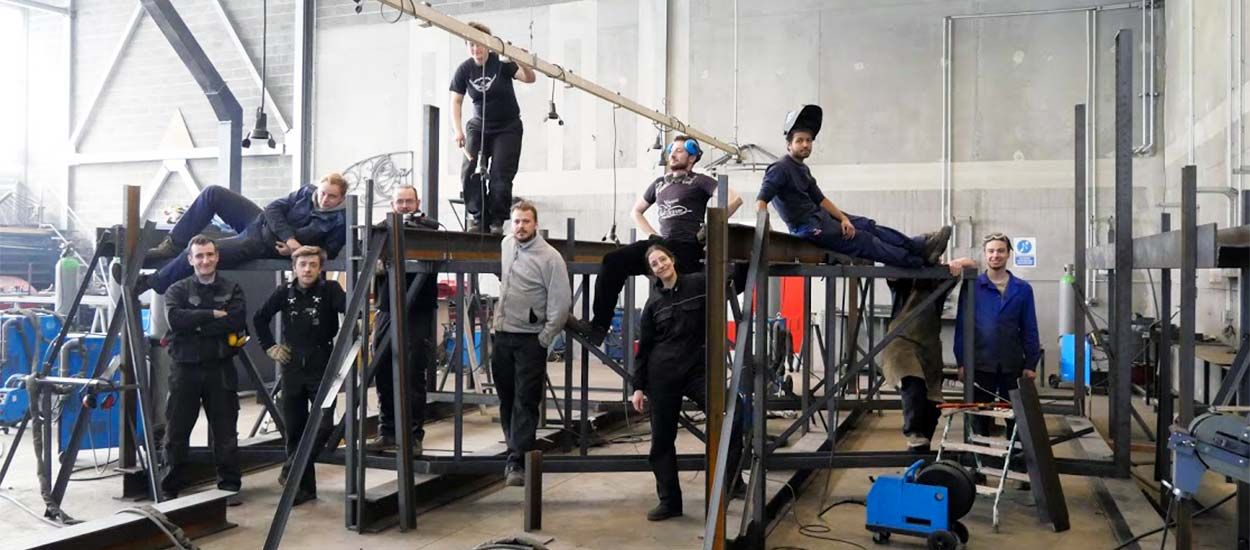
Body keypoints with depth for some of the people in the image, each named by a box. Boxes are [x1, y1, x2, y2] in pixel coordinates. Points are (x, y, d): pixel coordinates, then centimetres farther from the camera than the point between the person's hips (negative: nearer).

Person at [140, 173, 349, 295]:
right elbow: (273, 209, -2)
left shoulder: (339, 221, -13)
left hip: (264, 246, -6)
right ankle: (173, 244, 3)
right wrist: (289, 237, -17)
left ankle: (151, 282, 5)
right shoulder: (307, 192, 0)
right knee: (212, 193, -6)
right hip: (258, 221, 6)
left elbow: (329, 251, -13)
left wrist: (296, 250, -22)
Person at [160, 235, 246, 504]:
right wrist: (213, 314, -15)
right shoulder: (177, 290, 6)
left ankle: (229, 486, 15)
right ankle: (171, 489, 16)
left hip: (220, 369, 0)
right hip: (185, 369, 0)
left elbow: (237, 321, -11)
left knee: (225, 432, 5)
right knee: (176, 432, 5)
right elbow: (175, 318, -14)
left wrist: (195, 326, -12)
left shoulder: (232, 289, 7)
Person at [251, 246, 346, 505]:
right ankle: (304, 486, 18)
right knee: (295, 430, 7)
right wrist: (269, 347, 10)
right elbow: (259, 318, 17)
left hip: (322, 369, -3)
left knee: (323, 426, -12)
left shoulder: (330, 289, -7)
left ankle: (291, 472, 8)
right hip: (292, 369, 3)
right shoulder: (284, 292, 2)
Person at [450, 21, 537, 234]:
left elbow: (529, 78, -25)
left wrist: (521, 63, -46)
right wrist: (458, 130, -13)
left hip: (508, 127, -3)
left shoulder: (501, 63, -13)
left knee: (500, 175, -9)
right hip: (479, 126, 3)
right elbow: (456, 101, -2)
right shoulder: (464, 70, -5)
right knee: (470, 170, -11)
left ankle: (497, 220, 1)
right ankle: (477, 216, -1)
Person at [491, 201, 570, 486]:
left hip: (530, 339, -6)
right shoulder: (506, 244, 8)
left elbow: (561, 301, -14)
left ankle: (517, 461, -6)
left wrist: (545, 337, -13)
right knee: (506, 397, 13)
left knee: (525, 401, -7)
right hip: (502, 334, 7)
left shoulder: (550, 257, -12)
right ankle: (516, 449, 27)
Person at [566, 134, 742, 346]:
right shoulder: (660, 183, 23)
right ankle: (598, 326, -15)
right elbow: (636, 211, 36)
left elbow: (735, 199, -9)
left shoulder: (699, 182, 5)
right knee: (612, 260, -13)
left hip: (687, 247, -6)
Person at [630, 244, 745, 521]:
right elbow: (644, 347, 9)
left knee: (731, 418, -21)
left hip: (698, 368, -2)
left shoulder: (698, 283, 1)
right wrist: (638, 387, 6)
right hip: (662, 374, 2)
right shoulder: (653, 302, 6)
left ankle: (731, 480, -1)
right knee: (662, 440, 4)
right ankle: (669, 501, 17)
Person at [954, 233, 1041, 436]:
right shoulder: (972, 287, -1)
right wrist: (962, 362, -5)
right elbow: (962, 326, -1)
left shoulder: (1023, 289, 4)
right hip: (980, 365, -1)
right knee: (980, 418, 8)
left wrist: (1031, 364, 1)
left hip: (1012, 366, 1)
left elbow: (1029, 330, 6)